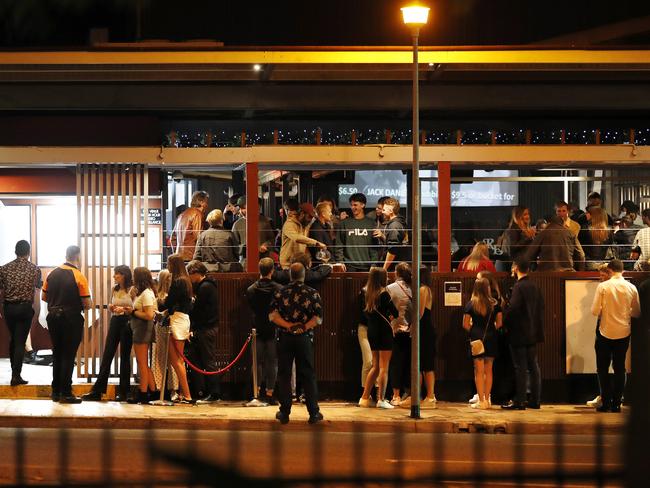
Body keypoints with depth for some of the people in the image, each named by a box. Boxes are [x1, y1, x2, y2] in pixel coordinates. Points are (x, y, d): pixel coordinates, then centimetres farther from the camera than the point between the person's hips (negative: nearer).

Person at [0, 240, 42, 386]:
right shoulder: (34, 269, -5)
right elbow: (39, 285, 11)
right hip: (25, 308, -2)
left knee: (13, 339, 18)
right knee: (20, 342, -2)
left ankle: (15, 372, 25)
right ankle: (16, 376, -9)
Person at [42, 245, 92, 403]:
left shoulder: (53, 274, 2)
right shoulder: (79, 277, -13)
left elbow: (44, 296, 7)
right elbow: (87, 304, -14)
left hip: (53, 317, 5)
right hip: (72, 319, -5)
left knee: (57, 355, 15)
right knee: (68, 356, 1)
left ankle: (55, 392, 19)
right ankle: (66, 393, 1)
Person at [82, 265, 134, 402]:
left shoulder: (132, 290, -6)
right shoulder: (114, 289, 11)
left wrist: (124, 309, -20)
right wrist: (111, 308, -3)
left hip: (127, 323, -5)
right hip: (115, 322, 5)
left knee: (124, 357, 1)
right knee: (107, 356, 3)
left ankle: (123, 392, 9)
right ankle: (97, 391, 3)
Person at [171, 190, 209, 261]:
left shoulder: (182, 215, 18)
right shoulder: (197, 214, -7)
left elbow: (173, 237, 22)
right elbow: (197, 236, -14)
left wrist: (175, 252, 25)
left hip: (179, 255, 8)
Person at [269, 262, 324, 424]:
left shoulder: (280, 293, 0)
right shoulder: (312, 294, -1)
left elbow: (273, 315, -8)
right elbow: (318, 318, -8)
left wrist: (289, 325, -11)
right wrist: (303, 327, -10)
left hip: (285, 338, 0)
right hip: (305, 338, 0)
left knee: (284, 375, 7)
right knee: (308, 376, 5)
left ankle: (284, 412, 8)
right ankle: (313, 413, 5)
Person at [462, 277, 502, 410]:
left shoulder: (471, 304, -4)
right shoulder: (495, 304, 0)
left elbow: (465, 324, -6)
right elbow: (499, 323, -1)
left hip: (477, 339, -2)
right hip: (491, 339, 2)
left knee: (479, 371, 1)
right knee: (488, 370, 11)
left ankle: (481, 401, -1)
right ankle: (487, 400, 14)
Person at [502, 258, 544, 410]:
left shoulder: (518, 287, -15)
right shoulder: (535, 287, 8)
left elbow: (513, 308, -22)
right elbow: (541, 307, 13)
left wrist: (504, 320, -7)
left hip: (519, 333, -8)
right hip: (533, 333, 8)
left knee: (520, 368, -5)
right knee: (533, 366, 10)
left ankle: (519, 401, -3)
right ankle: (535, 400, 13)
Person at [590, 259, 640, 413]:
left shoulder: (603, 286, -12)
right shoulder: (631, 288, -4)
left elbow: (595, 311, -11)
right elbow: (636, 313, 4)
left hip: (606, 332, -2)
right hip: (623, 333, 2)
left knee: (603, 368, 9)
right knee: (619, 368, 10)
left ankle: (606, 402, 4)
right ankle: (616, 403, 9)